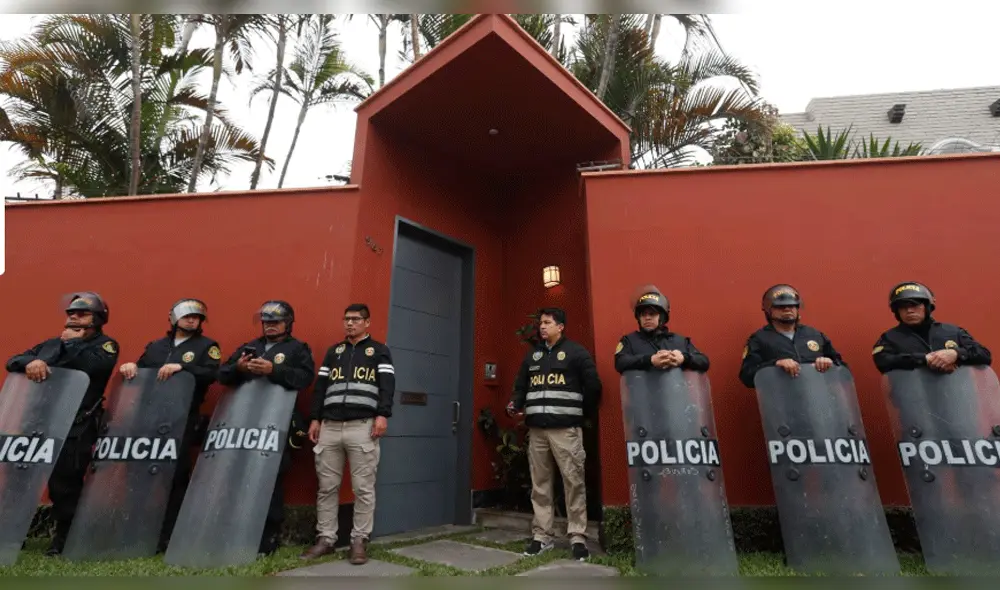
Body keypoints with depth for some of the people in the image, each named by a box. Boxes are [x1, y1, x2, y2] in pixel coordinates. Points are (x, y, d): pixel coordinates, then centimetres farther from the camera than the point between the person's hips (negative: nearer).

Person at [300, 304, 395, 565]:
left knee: (363, 488, 0)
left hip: (363, 427, -4)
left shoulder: (380, 351, 8)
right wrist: (315, 419, 8)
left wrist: (382, 415, -15)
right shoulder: (333, 351, 20)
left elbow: (387, 384, -2)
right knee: (327, 487, 8)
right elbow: (320, 386, 16)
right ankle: (325, 538, 19)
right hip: (330, 426, 4)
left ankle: (360, 540, 10)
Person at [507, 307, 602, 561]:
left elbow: (593, 385, -1)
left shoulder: (576, 352, 1)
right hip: (536, 429, 5)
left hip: (566, 428, -5)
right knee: (539, 483, 8)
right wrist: (515, 405, 2)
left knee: (573, 481, -3)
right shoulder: (532, 355, 17)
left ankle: (578, 537, 8)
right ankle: (542, 536, 18)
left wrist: (579, 411, 3)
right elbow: (521, 386, 20)